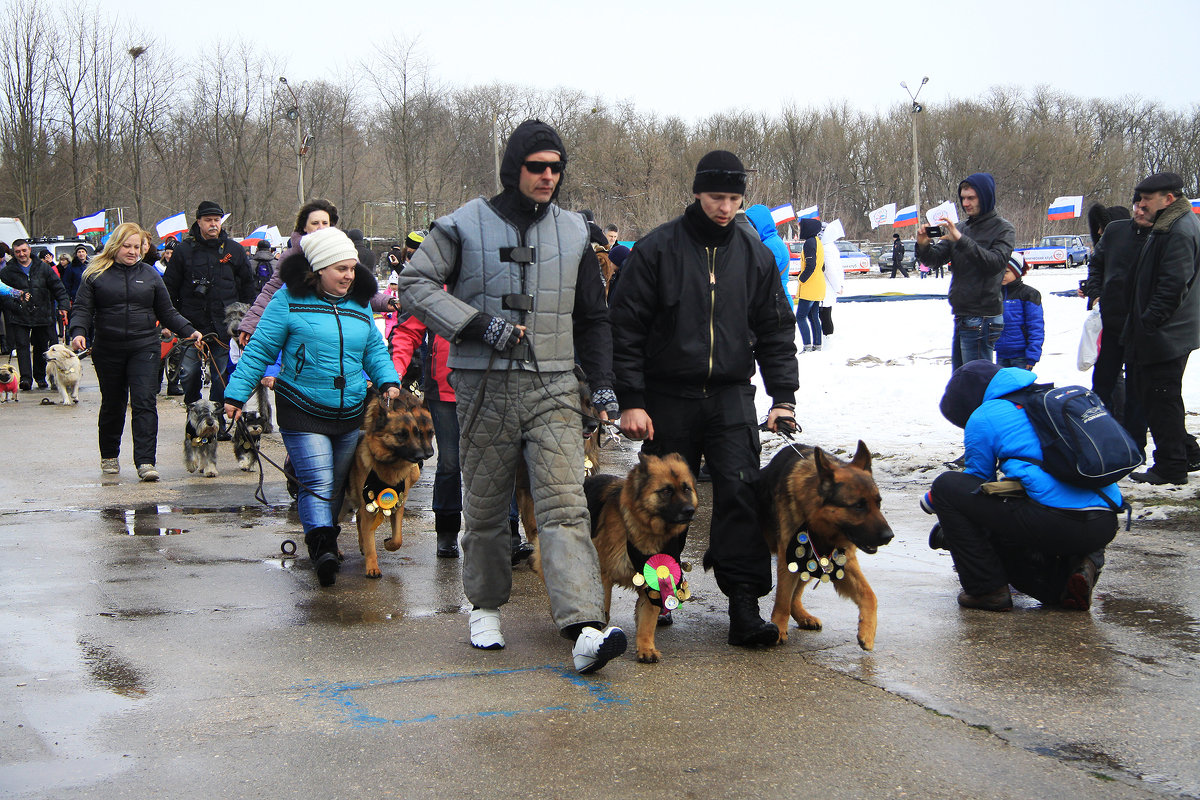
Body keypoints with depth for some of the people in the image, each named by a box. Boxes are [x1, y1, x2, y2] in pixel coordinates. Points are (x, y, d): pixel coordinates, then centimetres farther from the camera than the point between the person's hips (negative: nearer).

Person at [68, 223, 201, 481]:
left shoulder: (149, 274, 10)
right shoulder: (96, 274, 4)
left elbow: (167, 312, 13)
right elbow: (82, 309, 1)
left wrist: (189, 331, 0)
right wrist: (78, 332, -17)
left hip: (144, 347, 0)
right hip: (107, 350, 0)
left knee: (144, 402, -12)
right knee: (112, 404, 12)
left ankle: (146, 462, -15)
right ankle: (109, 455, 31)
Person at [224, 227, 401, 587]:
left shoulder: (360, 303, 10)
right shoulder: (290, 300, -5)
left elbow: (375, 350, 19)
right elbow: (260, 349, -2)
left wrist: (389, 382, 1)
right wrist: (236, 393, -4)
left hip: (351, 412, 5)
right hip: (302, 412, -5)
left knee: (338, 485, 13)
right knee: (318, 483, -17)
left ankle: (326, 542, 28)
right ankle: (321, 549, -25)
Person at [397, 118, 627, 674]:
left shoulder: (573, 231, 12)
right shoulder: (466, 225, 1)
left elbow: (592, 316, 20)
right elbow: (415, 285, -4)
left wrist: (603, 381, 12)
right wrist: (477, 323, -15)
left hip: (553, 388, 1)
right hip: (484, 387, -1)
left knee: (565, 504, -11)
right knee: (484, 504, 10)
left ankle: (585, 628, -21)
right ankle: (486, 606, 30)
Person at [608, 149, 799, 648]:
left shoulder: (755, 254, 6)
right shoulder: (657, 249, -4)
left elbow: (775, 331, 13)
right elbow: (626, 327, -4)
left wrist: (783, 396, 3)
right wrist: (631, 400, -9)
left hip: (732, 396, 2)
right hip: (669, 397, -1)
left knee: (742, 493, -10)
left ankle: (744, 606, -8)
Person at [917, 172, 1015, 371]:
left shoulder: (1003, 229, -4)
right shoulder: (963, 228, 15)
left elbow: (996, 262, -21)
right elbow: (935, 259, 9)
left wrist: (961, 240, -28)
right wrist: (924, 246, -13)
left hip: (982, 318, -8)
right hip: (961, 316, 8)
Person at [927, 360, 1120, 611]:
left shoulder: (984, 417, 3)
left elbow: (977, 479, 12)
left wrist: (932, 500, 31)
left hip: (1058, 522, -8)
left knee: (946, 486, 4)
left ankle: (986, 589, 2)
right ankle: (1069, 571, 6)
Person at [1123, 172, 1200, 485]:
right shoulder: (1165, 227, 15)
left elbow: (1174, 285, -24)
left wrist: (1149, 321, -21)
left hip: (1166, 335, -11)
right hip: (1157, 333, 11)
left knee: (1161, 398, -4)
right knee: (1149, 392, 17)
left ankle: (1171, 467, 4)